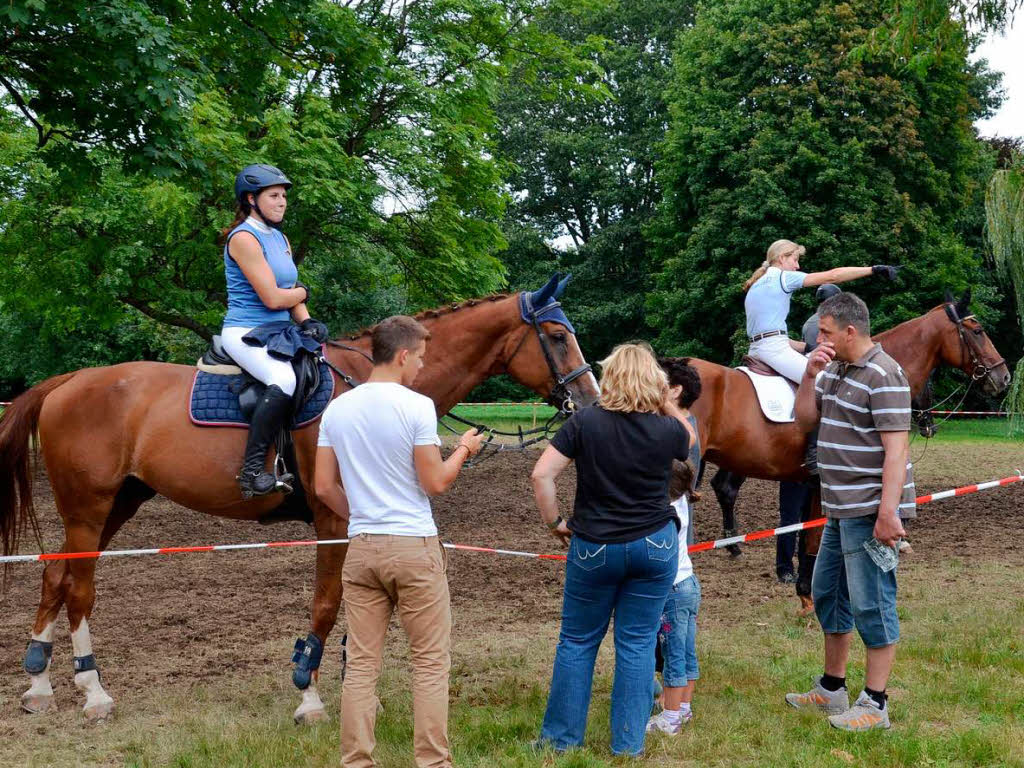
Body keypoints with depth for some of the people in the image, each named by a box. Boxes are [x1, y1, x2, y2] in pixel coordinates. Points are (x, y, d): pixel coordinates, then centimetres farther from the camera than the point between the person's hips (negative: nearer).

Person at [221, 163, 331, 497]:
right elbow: (272, 298, -17)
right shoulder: (244, 237, -11)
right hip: (246, 333, -9)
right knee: (284, 379, -34)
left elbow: (295, 298, 17)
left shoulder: (280, 239, 17)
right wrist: (303, 292, 3)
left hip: (278, 333, 9)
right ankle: (252, 469, -29)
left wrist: (307, 322, -4)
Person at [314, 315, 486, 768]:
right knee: (431, 662, 5)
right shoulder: (416, 406, -11)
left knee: (361, 663, 8)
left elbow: (324, 487, 7)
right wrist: (463, 450, 7)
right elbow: (435, 484, -9)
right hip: (414, 547, -5)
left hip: (361, 548, 5)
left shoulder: (336, 409, 5)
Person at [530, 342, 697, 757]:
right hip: (655, 547, 1)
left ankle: (561, 735, 22)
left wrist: (554, 522, -2)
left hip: (593, 548, -1)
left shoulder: (585, 422, -12)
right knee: (637, 643, 10)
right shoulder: (668, 430, -8)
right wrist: (666, 404, 6)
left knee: (577, 641, 14)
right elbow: (690, 437, 18)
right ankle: (629, 742, 15)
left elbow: (541, 475, -14)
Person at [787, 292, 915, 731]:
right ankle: (832, 689, 31)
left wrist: (887, 513, -27)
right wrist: (810, 375, 0)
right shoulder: (836, 370, 12)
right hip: (841, 509, 10)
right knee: (828, 595, 18)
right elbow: (805, 419, 17)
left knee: (871, 603, -3)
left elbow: (896, 450, -21)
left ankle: (874, 704, 5)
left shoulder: (883, 376, -17)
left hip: (870, 511, -10)